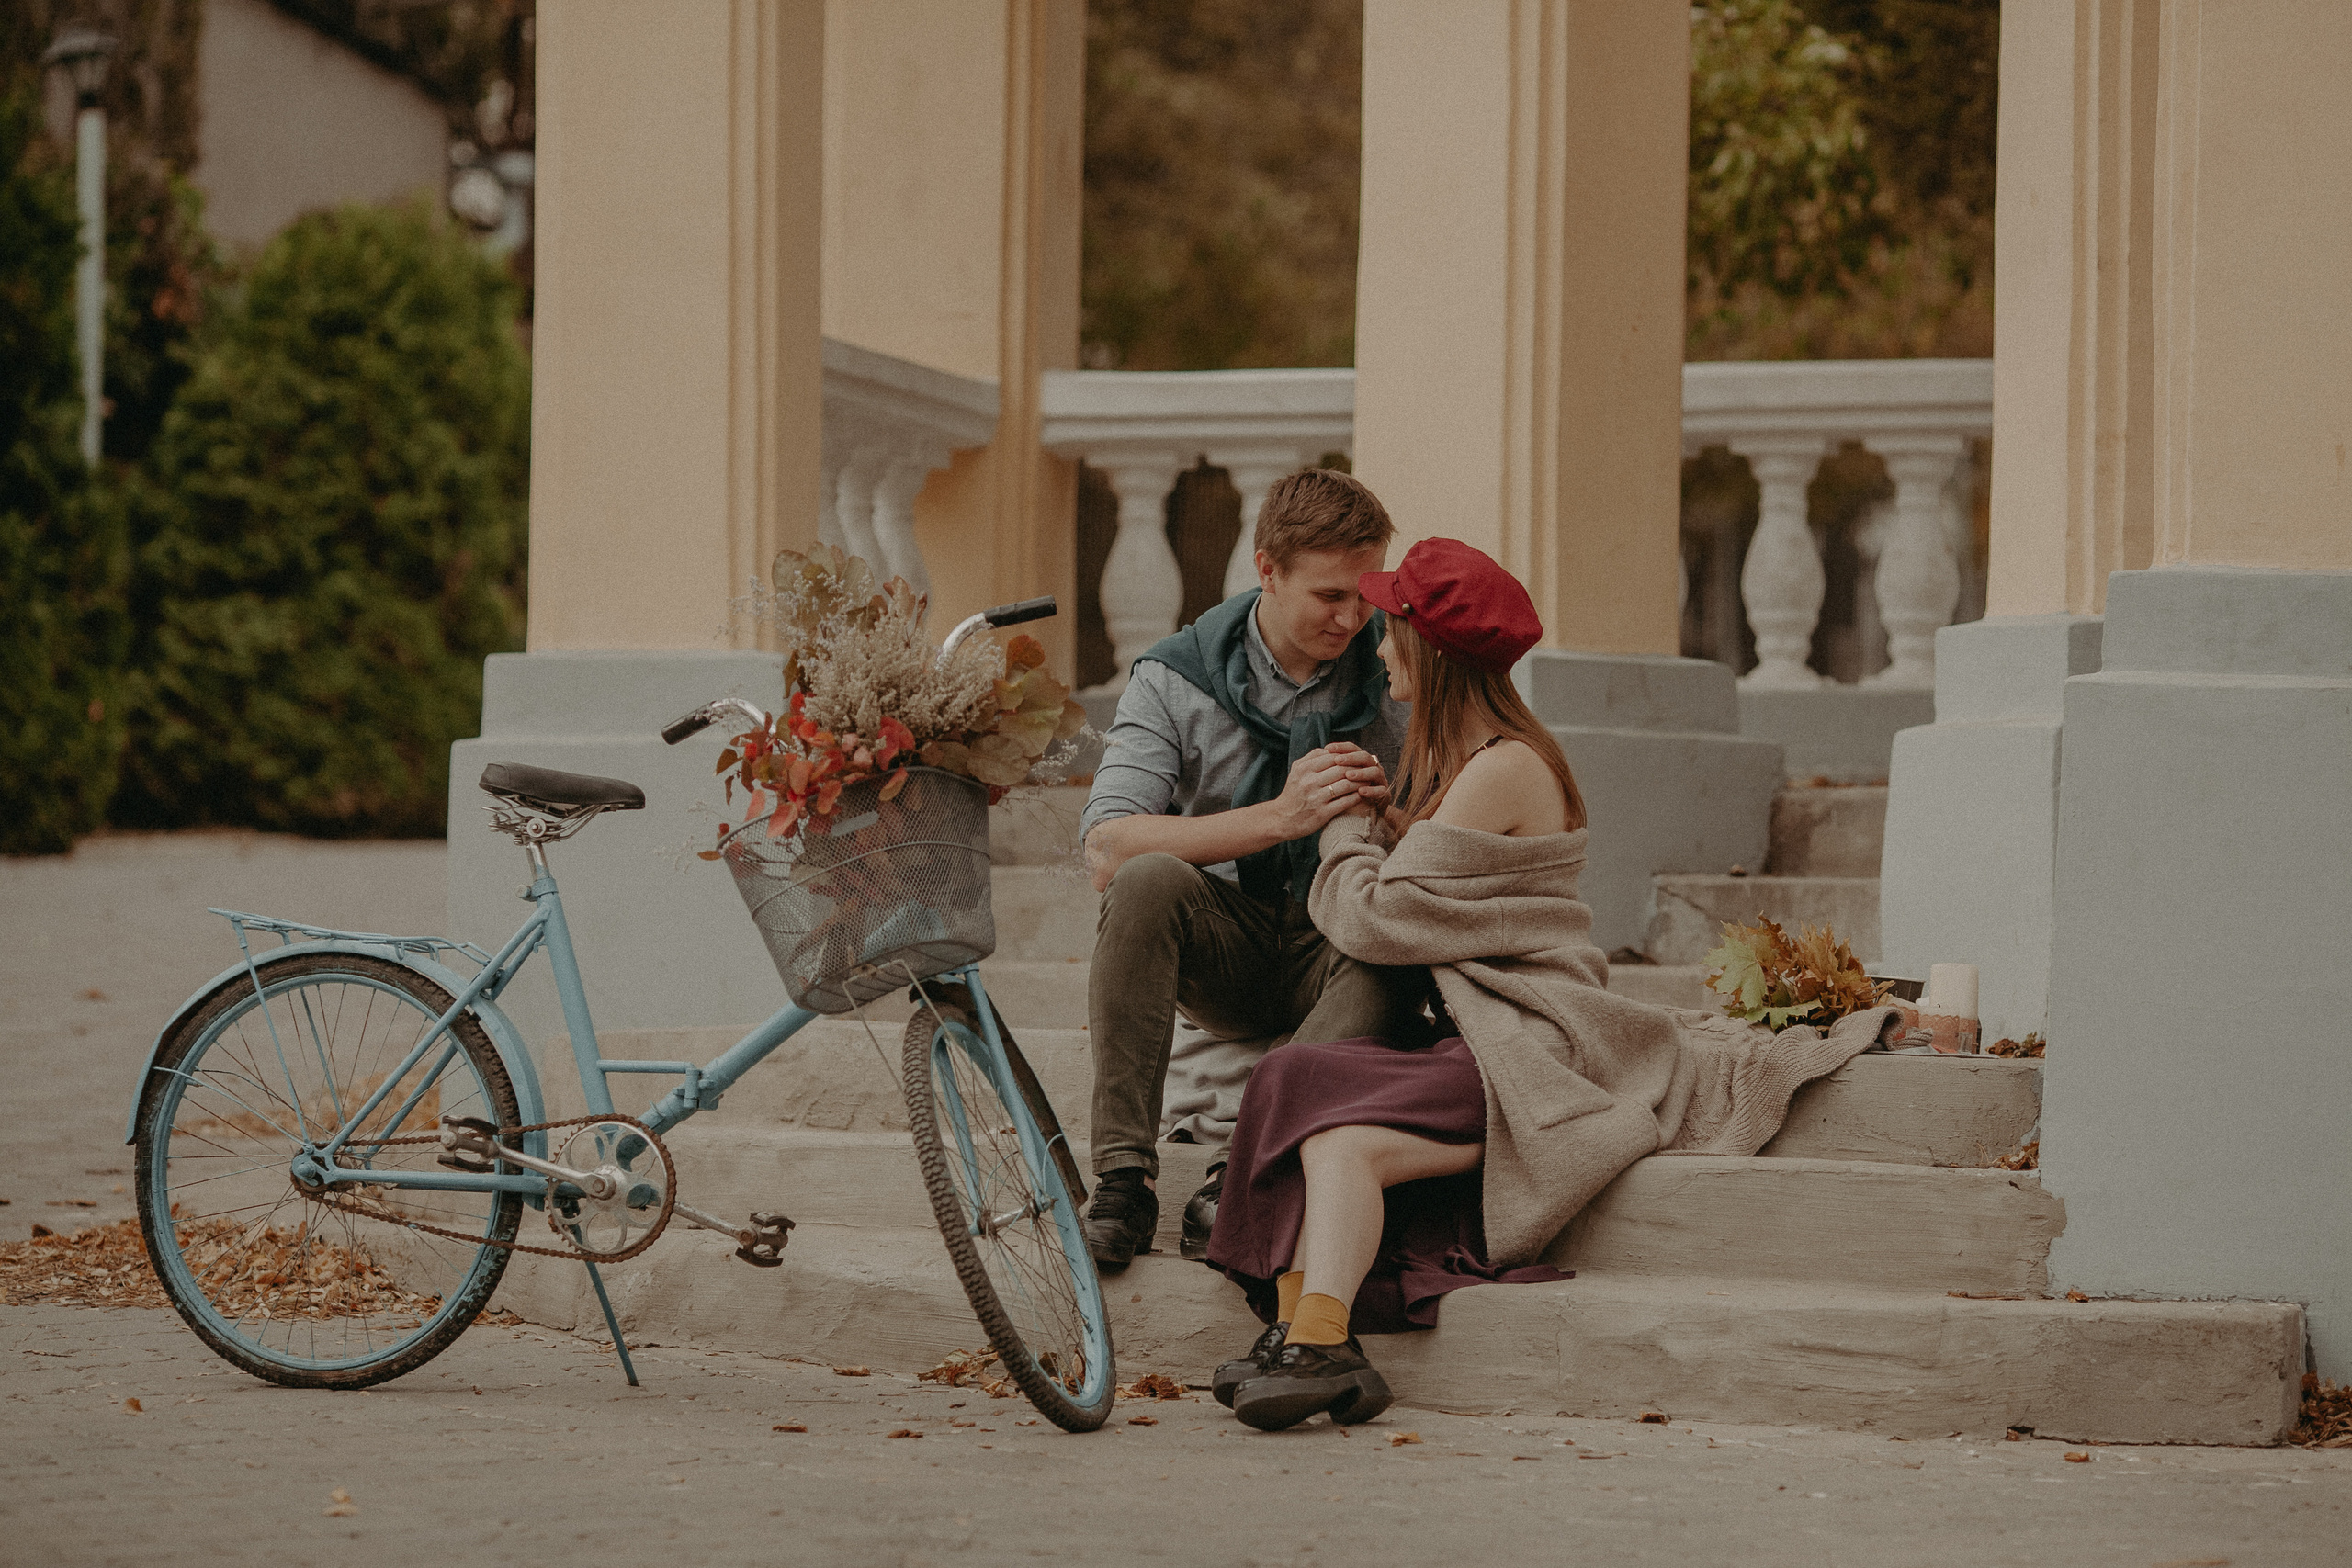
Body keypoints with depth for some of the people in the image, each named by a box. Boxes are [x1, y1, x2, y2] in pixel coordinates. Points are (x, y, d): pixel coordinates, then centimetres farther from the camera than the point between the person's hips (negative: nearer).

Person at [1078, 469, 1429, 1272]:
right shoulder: (1175, 678, -5)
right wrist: (1279, 817, -28)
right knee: (1148, 881, -32)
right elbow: (1106, 850, -19)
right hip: (1225, 950, 0)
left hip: (1337, 955, 0)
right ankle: (1123, 1177, -32)